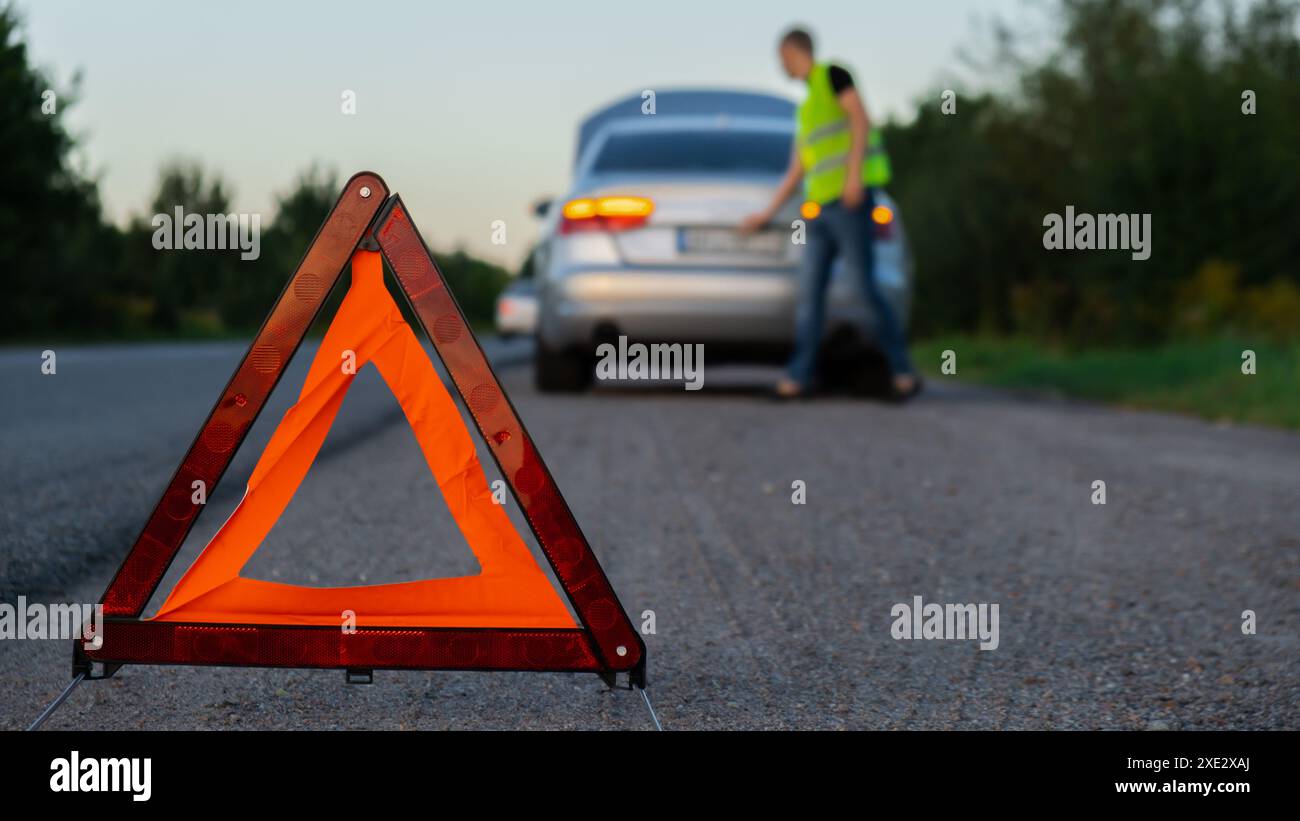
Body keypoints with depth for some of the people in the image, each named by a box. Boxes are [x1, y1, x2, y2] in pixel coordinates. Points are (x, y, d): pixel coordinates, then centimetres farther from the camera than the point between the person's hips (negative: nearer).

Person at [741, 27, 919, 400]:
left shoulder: (832, 75, 3)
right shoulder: (806, 108, 26)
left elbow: (860, 119, -9)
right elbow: (795, 170, 28)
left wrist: (854, 173, -19)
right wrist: (768, 213, 29)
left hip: (849, 201, -8)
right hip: (821, 207, 8)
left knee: (863, 285, -11)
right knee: (809, 291, 1)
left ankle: (903, 371, -8)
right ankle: (799, 376, 0)